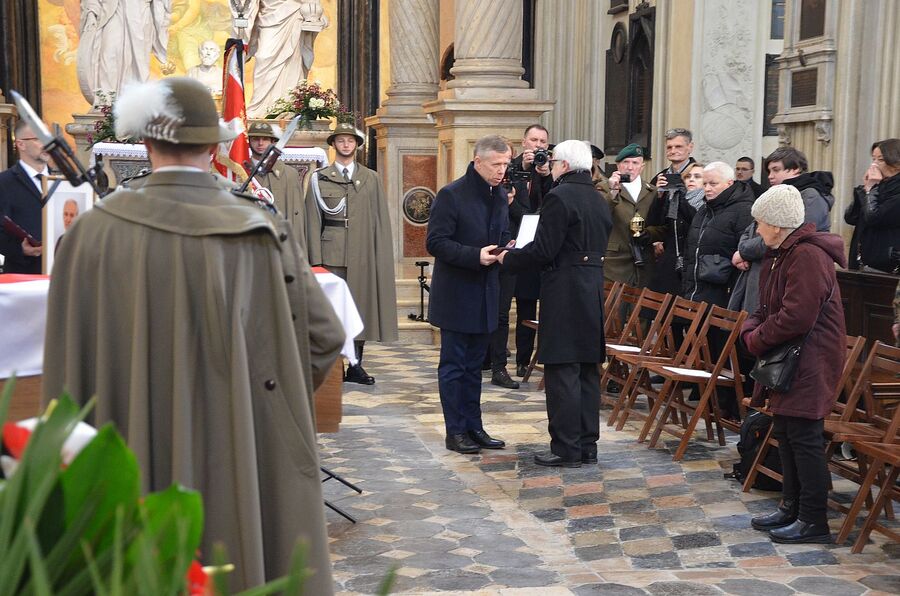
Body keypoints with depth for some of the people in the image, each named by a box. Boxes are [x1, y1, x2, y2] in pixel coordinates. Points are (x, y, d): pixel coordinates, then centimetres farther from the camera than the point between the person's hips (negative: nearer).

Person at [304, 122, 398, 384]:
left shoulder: (371, 179, 11)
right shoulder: (319, 178, 7)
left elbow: (381, 221, 8)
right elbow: (313, 221, 3)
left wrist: (382, 258, 0)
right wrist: (316, 260, -5)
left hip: (363, 256, 2)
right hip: (331, 254, -2)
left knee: (361, 306, 4)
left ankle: (356, 365, 13)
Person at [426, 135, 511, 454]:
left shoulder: (499, 195, 10)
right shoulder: (451, 195, -13)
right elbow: (435, 242, -16)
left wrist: (506, 248, -3)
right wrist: (475, 256, -25)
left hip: (485, 294, 7)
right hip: (456, 295, -7)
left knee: (473, 365, 15)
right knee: (453, 365, 2)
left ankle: (473, 427, 23)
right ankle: (456, 431, 10)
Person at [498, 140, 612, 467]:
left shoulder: (560, 196, -12)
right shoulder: (599, 200, 14)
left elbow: (543, 251, -17)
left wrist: (509, 258, -1)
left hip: (565, 292, -9)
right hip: (593, 289, 9)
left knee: (562, 371, -4)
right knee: (587, 370, 12)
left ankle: (566, 449, -1)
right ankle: (587, 445, 18)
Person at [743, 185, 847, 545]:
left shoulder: (809, 257, -19)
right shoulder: (781, 255, 15)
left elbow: (796, 317, -26)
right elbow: (767, 308, 18)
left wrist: (757, 340, -13)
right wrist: (751, 329, -2)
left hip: (809, 365, -10)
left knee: (804, 439, -6)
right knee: (786, 434, 16)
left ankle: (813, 521, 2)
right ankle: (792, 507, 27)